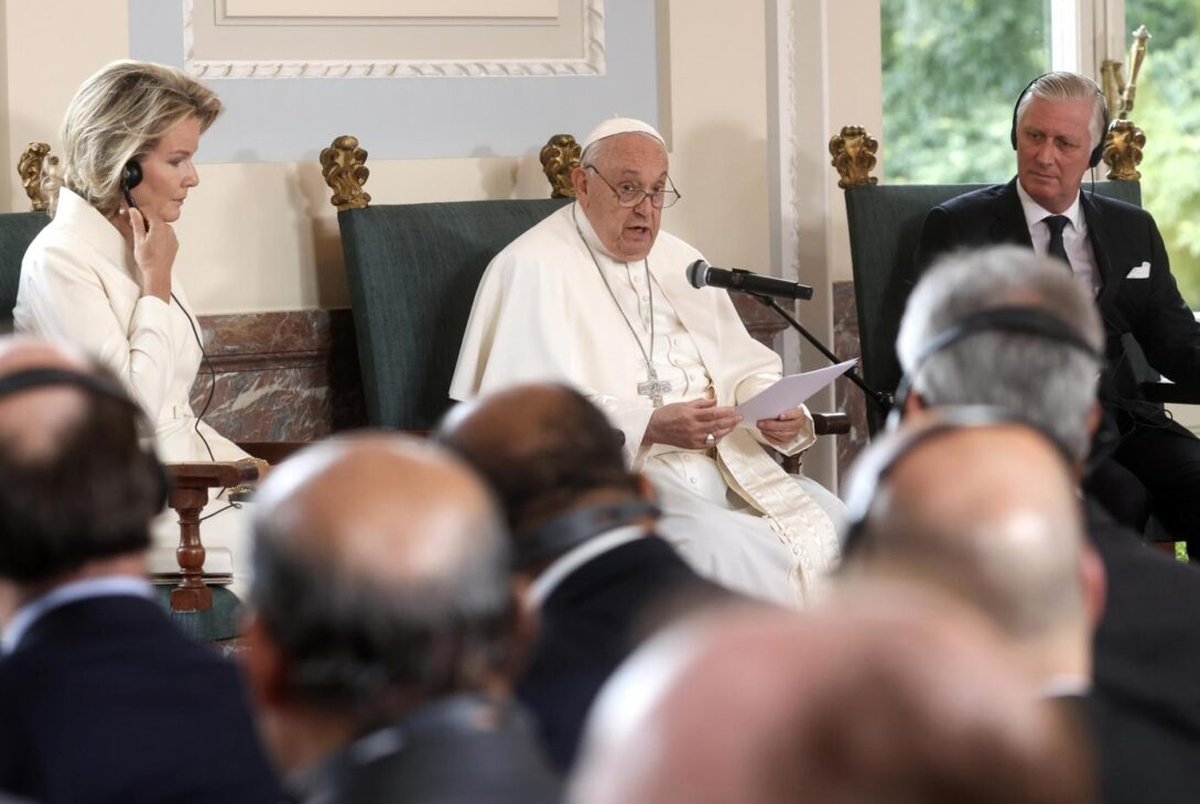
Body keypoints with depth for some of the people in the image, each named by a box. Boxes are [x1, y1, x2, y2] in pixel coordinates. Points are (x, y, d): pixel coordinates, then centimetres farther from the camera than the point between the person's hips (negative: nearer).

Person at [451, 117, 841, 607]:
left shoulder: (680, 262, 20)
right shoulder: (534, 268, -5)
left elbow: (744, 369, 20)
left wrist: (779, 412, -4)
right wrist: (649, 427, -27)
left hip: (725, 463, 7)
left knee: (833, 525, -14)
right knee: (723, 547, -32)